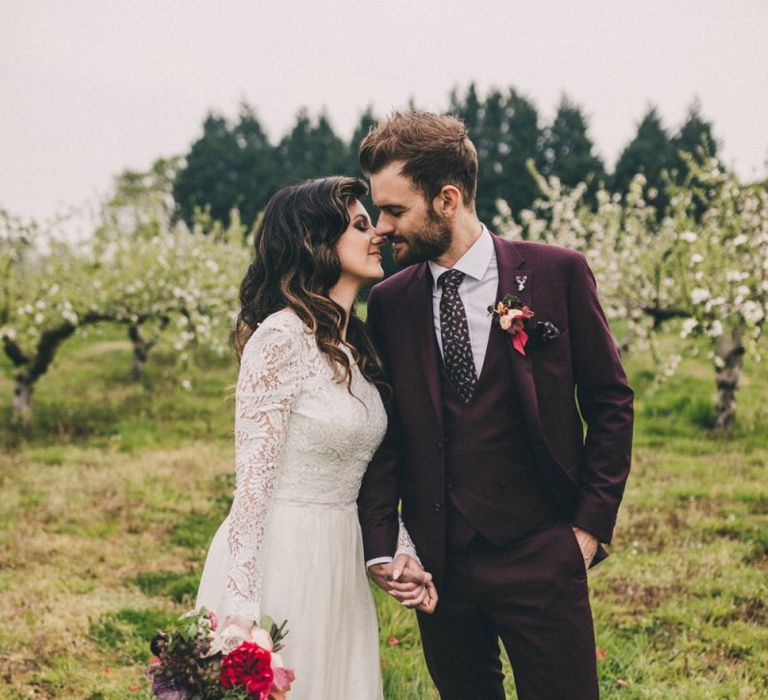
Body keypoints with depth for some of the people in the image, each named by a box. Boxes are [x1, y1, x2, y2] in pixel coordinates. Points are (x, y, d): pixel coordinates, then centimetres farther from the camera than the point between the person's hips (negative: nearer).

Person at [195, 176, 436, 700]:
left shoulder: (356, 345, 10)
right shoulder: (281, 338, -16)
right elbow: (254, 482, -18)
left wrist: (401, 551, 4)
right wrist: (241, 615, -20)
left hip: (339, 560, 8)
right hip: (279, 556, -8)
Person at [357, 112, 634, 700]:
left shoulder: (557, 273, -5)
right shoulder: (389, 302, 3)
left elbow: (611, 402, 0)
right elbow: (385, 429, 5)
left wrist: (591, 525, -4)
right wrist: (382, 549, -4)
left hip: (540, 557, -3)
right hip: (437, 560, 3)